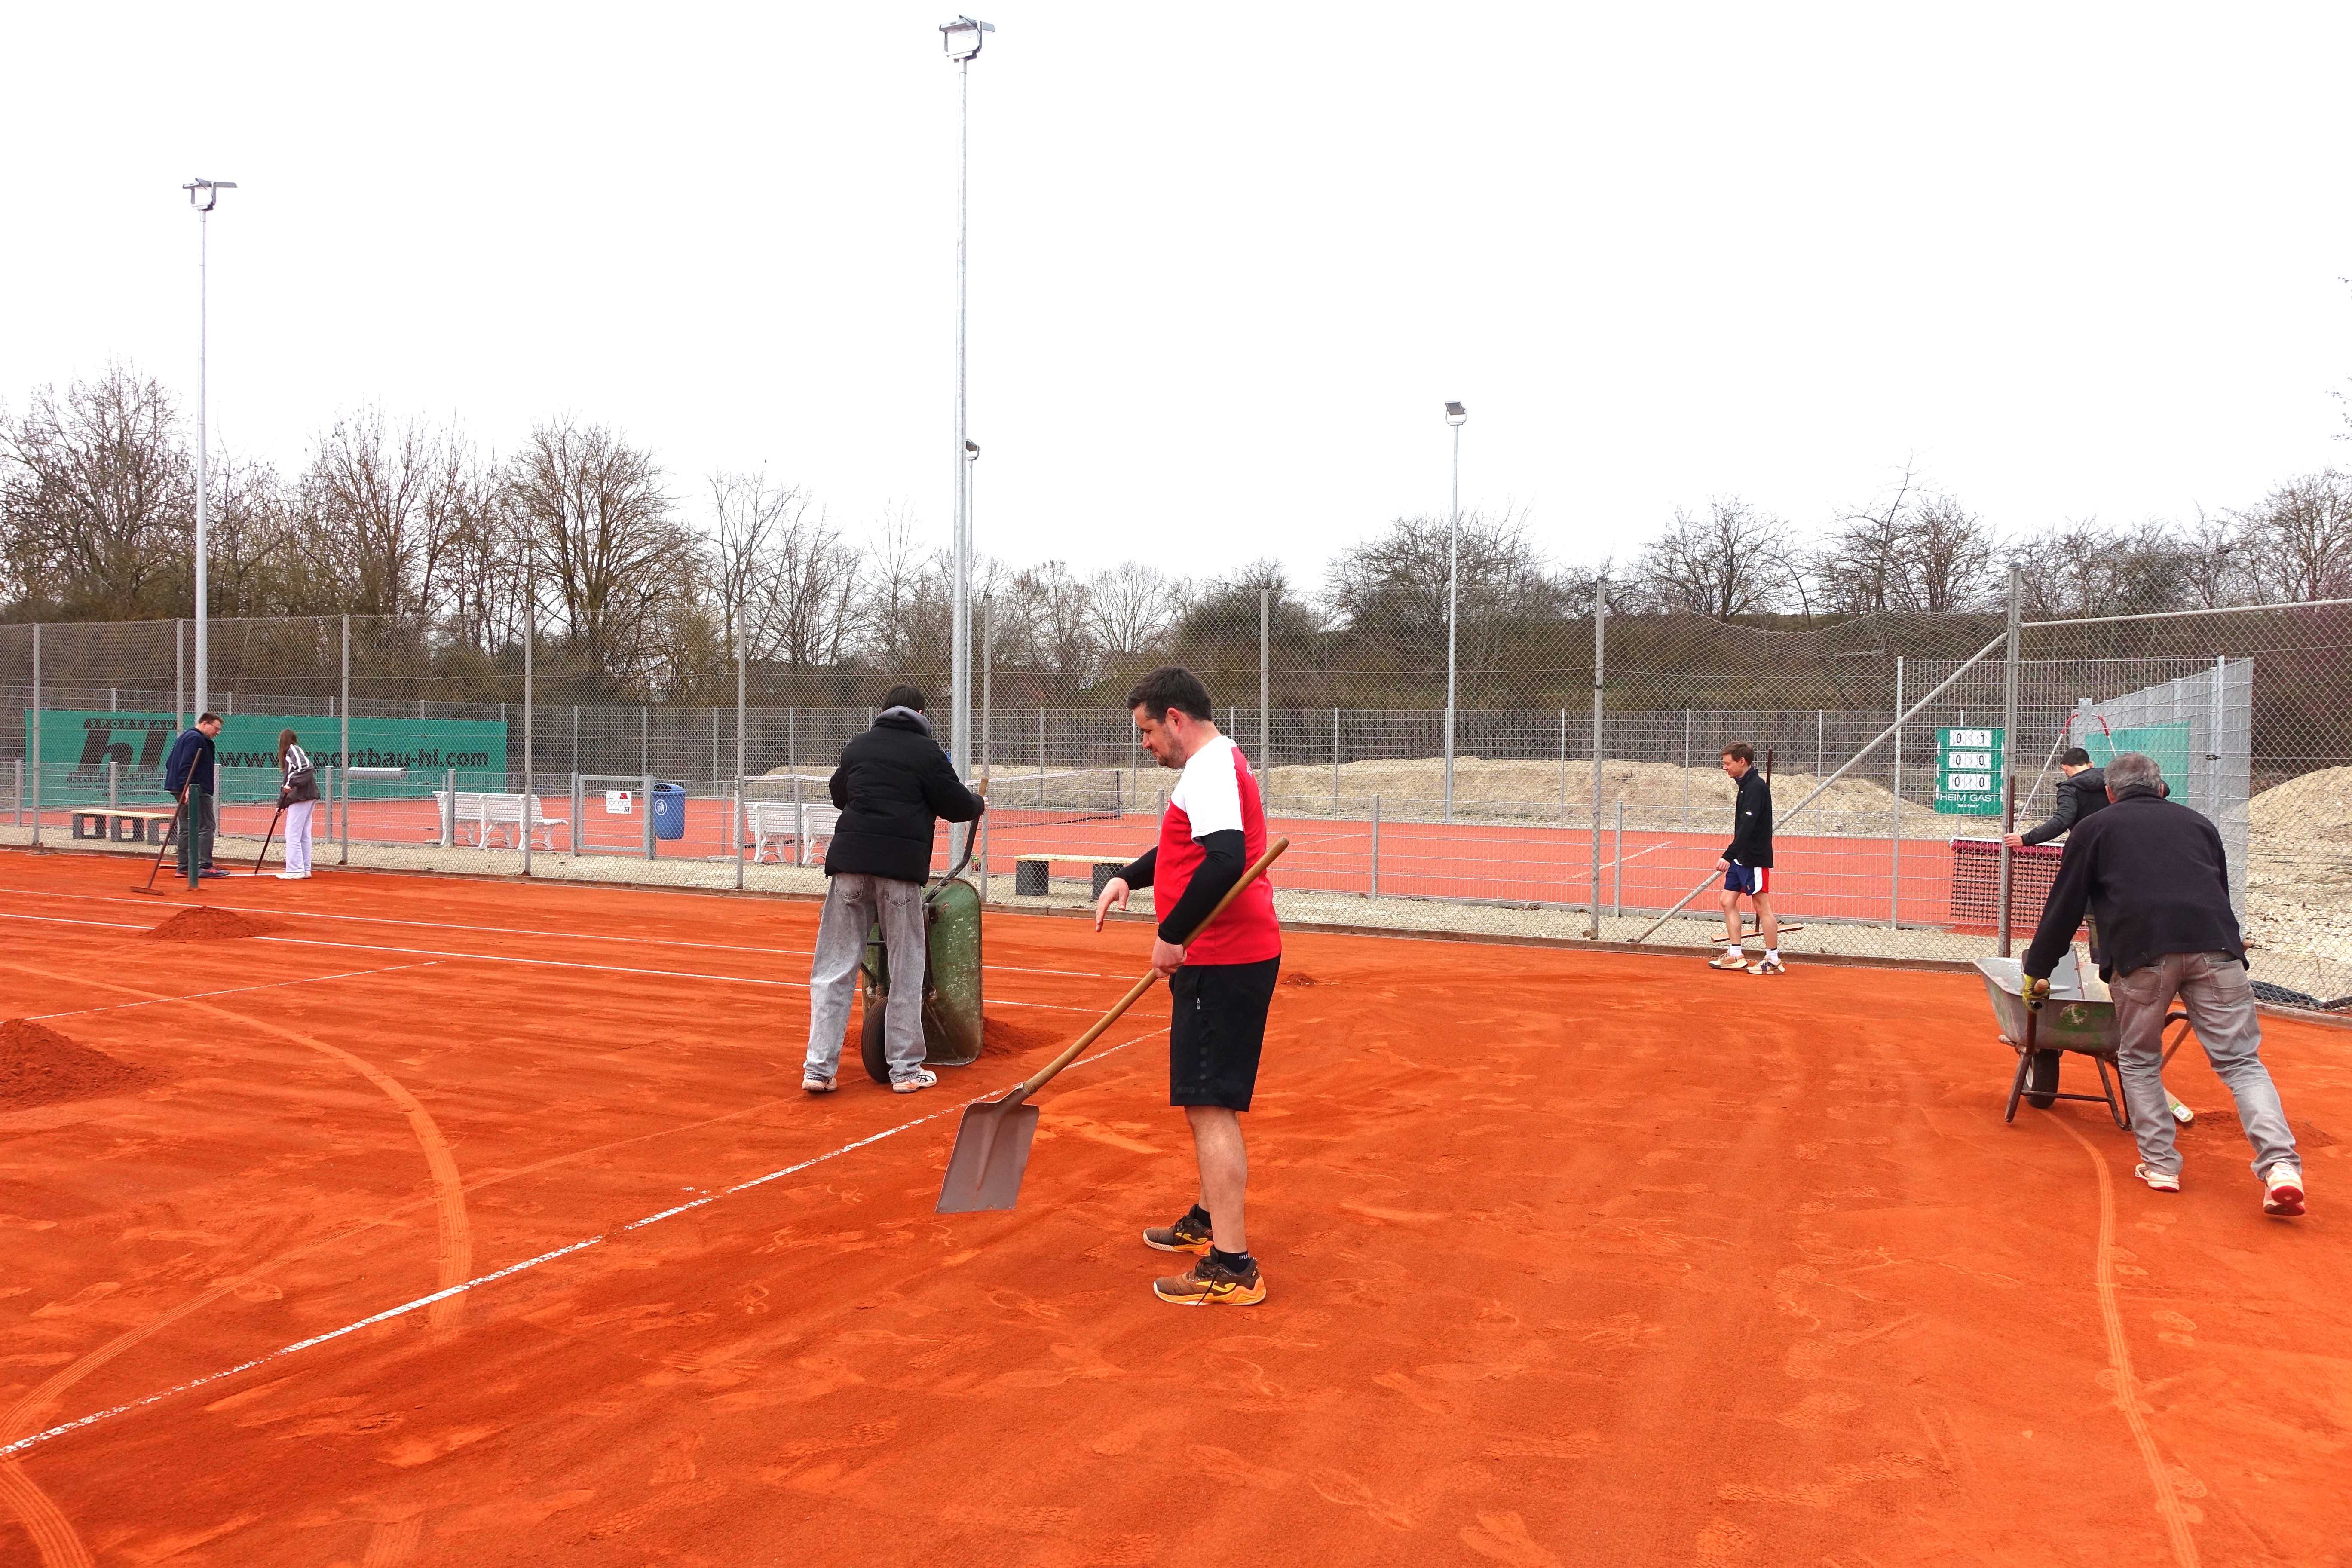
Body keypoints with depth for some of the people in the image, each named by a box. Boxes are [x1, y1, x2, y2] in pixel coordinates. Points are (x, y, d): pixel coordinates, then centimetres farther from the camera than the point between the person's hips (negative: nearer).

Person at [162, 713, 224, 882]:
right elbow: (186, 765, -21)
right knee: (205, 827, -9)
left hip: (183, 790, 11)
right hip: (196, 791, -11)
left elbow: (170, 763, 26)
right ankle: (204, 866, -13)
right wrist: (187, 787, -27)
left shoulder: (186, 736, 22)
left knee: (187, 829, 12)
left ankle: (184, 868, 13)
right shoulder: (196, 738, -11)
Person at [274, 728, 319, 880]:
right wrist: (281, 803, 24)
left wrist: (292, 784, -28)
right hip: (308, 798, 10)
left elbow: (307, 769, -23)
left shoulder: (294, 750, -6)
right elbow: (288, 781, 25)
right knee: (304, 836, 12)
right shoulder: (290, 753, 22)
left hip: (301, 798, -10)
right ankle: (305, 870, 16)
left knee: (293, 835, -7)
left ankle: (295, 871, -7)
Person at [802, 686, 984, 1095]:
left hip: (849, 860, 3)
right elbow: (957, 806, 3)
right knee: (906, 969, 6)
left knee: (834, 967, 6)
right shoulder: (926, 751, 1)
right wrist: (979, 805, 24)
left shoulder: (857, 747, 15)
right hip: (901, 864, -3)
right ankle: (906, 1069, 10)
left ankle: (819, 1068, 2)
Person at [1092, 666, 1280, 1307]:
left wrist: (1172, 935, -22)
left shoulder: (1209, 771, -16)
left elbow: (1224, 862, -30)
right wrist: (1129, 878, 14)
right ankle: (1209, 1221, 38)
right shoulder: (1217, 766, 18)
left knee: (1210, 1108, -9)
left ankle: (1231, 1267, -6)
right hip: (1231, 958, 11)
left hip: (1220, 964, -11)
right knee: (1210, 1103, 22)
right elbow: (1189, 848, 29)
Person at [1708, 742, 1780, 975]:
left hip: (1754, 859, -10)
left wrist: (1728, 855, -30)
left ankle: (1774, 960, 5)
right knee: (1727, 901, 9)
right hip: (1741, 858, 10)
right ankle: (1736, 955, 15)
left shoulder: (1756, 787, -17)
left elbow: (1747, 827, -26)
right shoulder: (1745, 785, 13)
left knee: (1762, 906, -3)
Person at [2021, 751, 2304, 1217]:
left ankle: (2160, 1165, 12)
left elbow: (2064, 908, 20)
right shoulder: (2197, 823, 29)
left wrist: (2037, 973, 27)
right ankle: (2280, 1166, -13)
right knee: (2241, 1061, 4)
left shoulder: (2094, 829, 21)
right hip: (2214, 946, 2)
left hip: (2141, 951, -2)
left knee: (2139, 1060, 16)